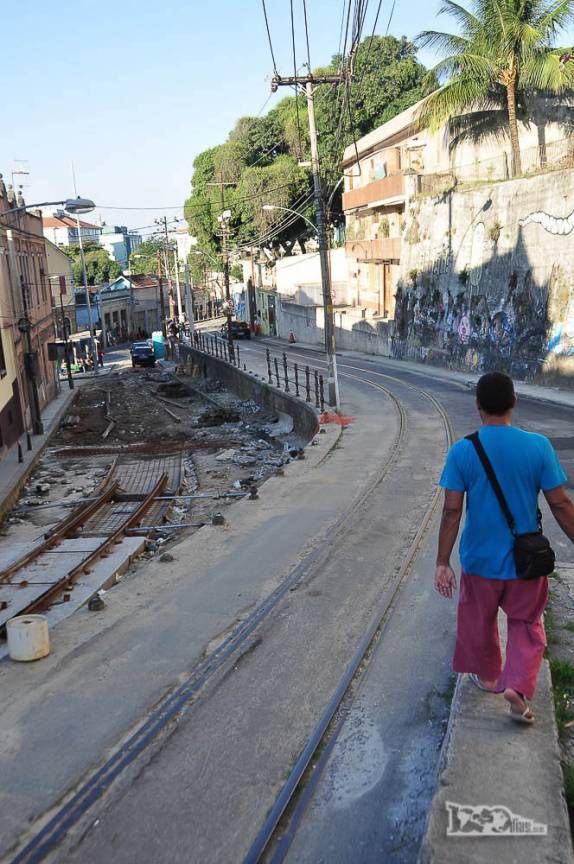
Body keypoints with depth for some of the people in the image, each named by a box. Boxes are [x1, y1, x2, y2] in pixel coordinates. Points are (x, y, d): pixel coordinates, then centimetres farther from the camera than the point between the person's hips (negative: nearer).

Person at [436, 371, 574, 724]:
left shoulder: (462, 450, -13)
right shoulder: (539, 446, -14)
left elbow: (452, 511, -13)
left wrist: (442, 563, -6)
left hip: (480, 559, 1)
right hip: (526, 560, 0)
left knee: (480, 620, 24)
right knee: (527, 623, 21)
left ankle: (488, 676, 42)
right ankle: (517, 685, 7)